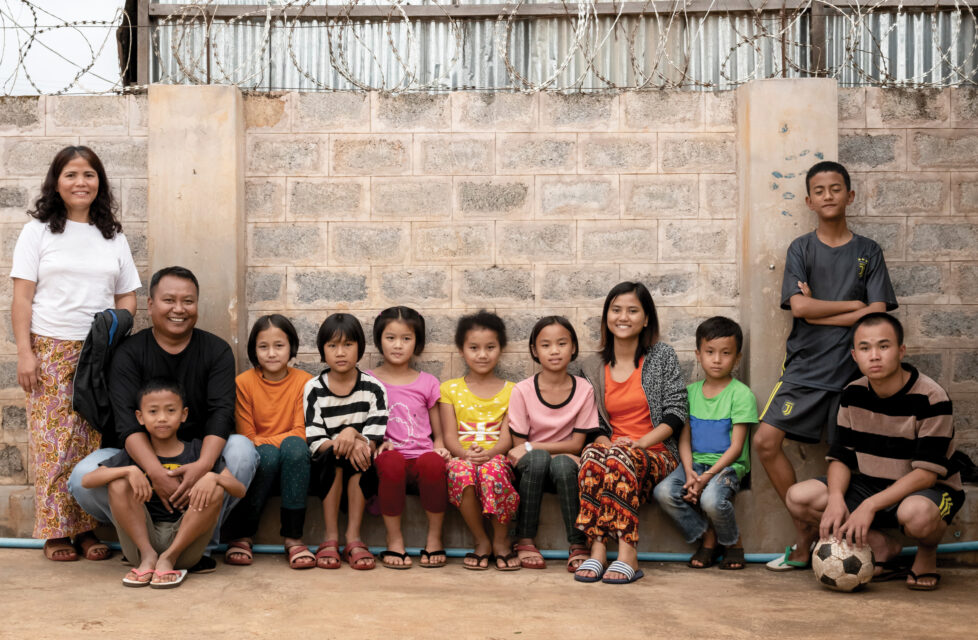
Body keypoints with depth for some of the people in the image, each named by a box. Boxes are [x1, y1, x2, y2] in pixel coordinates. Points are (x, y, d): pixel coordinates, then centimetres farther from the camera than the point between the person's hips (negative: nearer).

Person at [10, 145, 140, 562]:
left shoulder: (113, 237, 15)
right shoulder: (38, 231, 6)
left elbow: (127, 297, 16)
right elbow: (22, 297, 1)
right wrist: (25, 352, -8)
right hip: (51, 351, -2)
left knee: (94, 443, -2)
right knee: (53, 442, -4)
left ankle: (88, 529, 6)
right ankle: (55, 532, 4)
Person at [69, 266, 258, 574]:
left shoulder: (216, 351, 1)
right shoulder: (129, 353, -2)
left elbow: (222, 412, -13)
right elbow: (127, 420, -17)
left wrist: (203, 465, -34)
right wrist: (156, 472, -36)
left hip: (199, 457, 0)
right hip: (141, 457, 0)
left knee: (242, 449, -30)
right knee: (83, 477, -26)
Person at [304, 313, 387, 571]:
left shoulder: (374, 388, -1)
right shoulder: (313, 389, -1)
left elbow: (373, 440, -7)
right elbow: (314, 441, -9)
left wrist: (353, 436, -30)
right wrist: (343, 443, -29)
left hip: (361, 472, 0)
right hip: (325, 467, 0)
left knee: (360, 453, -31)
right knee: (336, 453, -31)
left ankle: (354, 538, -27)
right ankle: (331, 538, -27)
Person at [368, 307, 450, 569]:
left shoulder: (427, 383, 15)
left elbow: (438, 433, 18)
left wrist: (439, 447, -4)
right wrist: (376, 442, -8)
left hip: (422, 454, 1)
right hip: (390, 453, -1)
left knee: (432, 462, -36)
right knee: (391, 462, -38)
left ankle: (434, 537, -16)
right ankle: (394, 538, -20)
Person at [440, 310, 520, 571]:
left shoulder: (510, 390, 13)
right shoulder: (450, 389, 15)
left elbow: (507, 435, 1)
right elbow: (449, 434, 5)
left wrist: (489, 452, -21)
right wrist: (465, 453, -18)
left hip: (497, 457, 0)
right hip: (462, 457, 1)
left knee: (493, 469, -37)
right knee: (461, 470, -37)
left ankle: (501, 541, -15)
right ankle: (481, 542, -17)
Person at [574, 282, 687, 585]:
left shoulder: (662, 356, 6)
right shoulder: (593, 369, 14)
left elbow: (676, 413, -1)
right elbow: (597, 426, 12)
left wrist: (638, 443, -13)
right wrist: (604, 443, -11)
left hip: (656, 453, -2)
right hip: (614, 449, 2)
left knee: (618, 459, -36)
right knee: (592, 455, -34)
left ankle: (627, 554, -41)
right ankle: (596, 549, -38)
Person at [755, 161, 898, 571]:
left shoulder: (868, 252, 8)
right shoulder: (801, 249, 8)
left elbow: (877, 314, -4)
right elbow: (799, 307, -7)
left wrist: (820, 313, -6)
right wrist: (854, 305, -4)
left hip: (851, 368, 0)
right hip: (805, 367, 0)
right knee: (766, 440, -13)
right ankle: (805, 537, -1)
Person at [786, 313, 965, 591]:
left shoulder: (931, 398, -19)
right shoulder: (853, 394, -2)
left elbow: (927, 472, -23)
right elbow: (841, 456, -1)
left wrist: (870, 505, -33)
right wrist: (836, 499, -23)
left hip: (929, 489, -5)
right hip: (870, 485, 6)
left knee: (915, 512, -43)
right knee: (798, 498, -15)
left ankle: (927, 554, -4)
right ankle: (882, 547, -1)